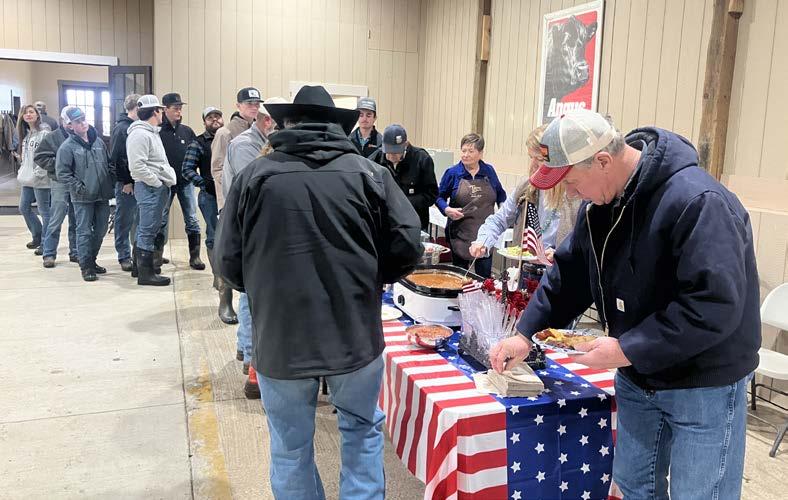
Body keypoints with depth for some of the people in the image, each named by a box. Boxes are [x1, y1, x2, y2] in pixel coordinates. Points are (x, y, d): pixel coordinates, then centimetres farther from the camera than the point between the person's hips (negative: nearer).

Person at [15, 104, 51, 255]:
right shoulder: (26, 134, 13)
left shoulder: (44, 133, -13)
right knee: (24, 207, 14)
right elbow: (24, 156, 20)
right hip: (27, 179, 9)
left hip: (40, 180, -9)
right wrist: (22, 172, 11)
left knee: (44, 211, -1)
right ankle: (37, 236, 29)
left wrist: (37, 173, -18)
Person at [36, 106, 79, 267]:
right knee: (56, 220, -2)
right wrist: (58, 164, -12)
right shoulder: (53, 137, 0)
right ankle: (49, 254, 6)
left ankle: (75, 252, 20)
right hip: (60, 183, -2)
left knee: (76, 221, 10)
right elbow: (39, 157, -2)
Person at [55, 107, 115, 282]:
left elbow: (109, 163, 17)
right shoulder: (68, 146, -7)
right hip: (83, 198, -5)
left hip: (103, 195, 5)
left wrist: (111, 181, 7)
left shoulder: (99, 141, 9)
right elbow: (62, 172, -8)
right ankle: (86, 266, 9)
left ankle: (91, 260, 28)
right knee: (84, 232, -1)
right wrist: (78, 187, -13)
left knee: (101, 230, 12)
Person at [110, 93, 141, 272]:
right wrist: (126, 181, -16)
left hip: (139, 182, 7)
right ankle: (124, 257, 8)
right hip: (126, 183, -7)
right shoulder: (121, 128, -10)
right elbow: (117, 157, -15)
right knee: (124, 221, 1)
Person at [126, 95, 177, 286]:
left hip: (158, 188, 11)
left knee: (144, 229, 17)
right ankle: (145, 273, 2)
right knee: (148, 230, -4)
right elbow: (137, 166, -22)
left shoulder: (151, 133, 19)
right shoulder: (139, 134, -14)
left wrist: (168, 177, 14)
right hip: (149, 188, -11)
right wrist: (158, 183, -17)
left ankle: (138, 266, 28)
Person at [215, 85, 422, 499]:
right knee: (362, 431, 23)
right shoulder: (369, 173, -3)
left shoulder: (255, 176, -4)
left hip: (280, 341, 0)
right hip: (355, 336, 1)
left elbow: (228, 262, -3)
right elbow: (406, 247, -5)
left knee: (290, 449, 18)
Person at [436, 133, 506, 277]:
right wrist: (447, 209, -13)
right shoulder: (452, 173, -2)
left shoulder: (489, 171, 5)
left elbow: (500, 194, 20)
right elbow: (439, 196, 5)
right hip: (460, 234, -1)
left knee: (485, 276, 1)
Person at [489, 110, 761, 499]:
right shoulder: (604, 198, 0)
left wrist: (628, 350, -28)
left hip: (704, 385, -7)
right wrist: (527, 332, 1)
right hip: (636, 376, 8)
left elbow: (715, 307, -31)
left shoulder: (698, 203, -28)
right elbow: (571, 272, 8)